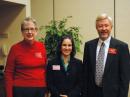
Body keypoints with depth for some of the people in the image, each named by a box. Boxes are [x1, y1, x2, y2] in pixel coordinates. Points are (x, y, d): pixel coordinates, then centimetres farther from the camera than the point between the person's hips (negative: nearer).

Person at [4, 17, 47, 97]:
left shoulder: (42, 46, 2)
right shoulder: (15, 48, -7)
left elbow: (45, 68, 10)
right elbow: (9, 73, -4)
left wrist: (47, 89, 7)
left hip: (40, 89, 3)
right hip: (21, 89, -3)